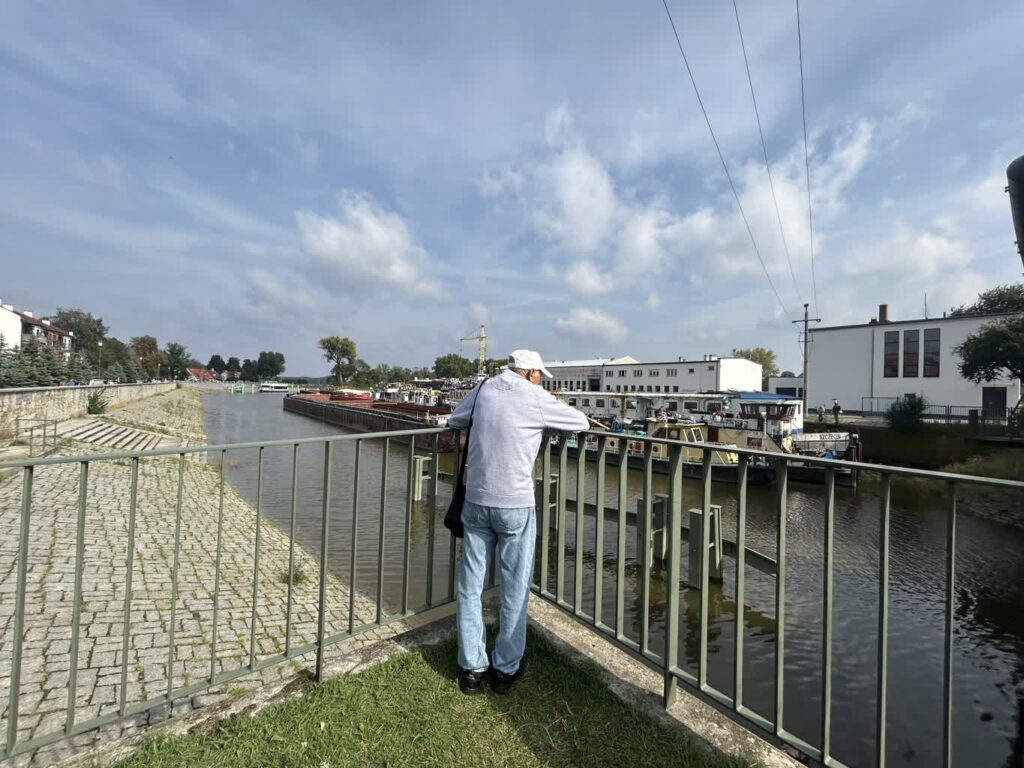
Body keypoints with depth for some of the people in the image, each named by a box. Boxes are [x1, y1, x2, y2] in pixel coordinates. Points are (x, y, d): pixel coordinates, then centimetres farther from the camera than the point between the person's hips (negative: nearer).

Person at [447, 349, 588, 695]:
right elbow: (581, 423, 4)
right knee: (515, 589, 13)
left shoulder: (485, 388, 5)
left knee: (470, 585, 15)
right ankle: (506, 669, 28)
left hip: (476, 501, 5)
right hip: (516, 505, -4)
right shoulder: (536, 399, -7)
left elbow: (455, 420, 17)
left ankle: (471, 668, 28)